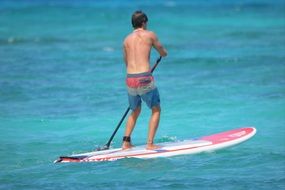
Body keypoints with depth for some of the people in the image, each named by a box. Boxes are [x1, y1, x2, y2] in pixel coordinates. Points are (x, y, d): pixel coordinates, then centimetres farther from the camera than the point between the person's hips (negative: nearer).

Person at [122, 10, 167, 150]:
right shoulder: (149, 35, 4)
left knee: (135, 112, 23)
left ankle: (126, 142, 15)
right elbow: (162, 52, 19)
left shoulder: (127, 39, 15)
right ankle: (150, 143, 1)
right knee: (156, 110, 10)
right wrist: (164, 53, 44)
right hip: (145, 78, -5)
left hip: (130, 79, 5)